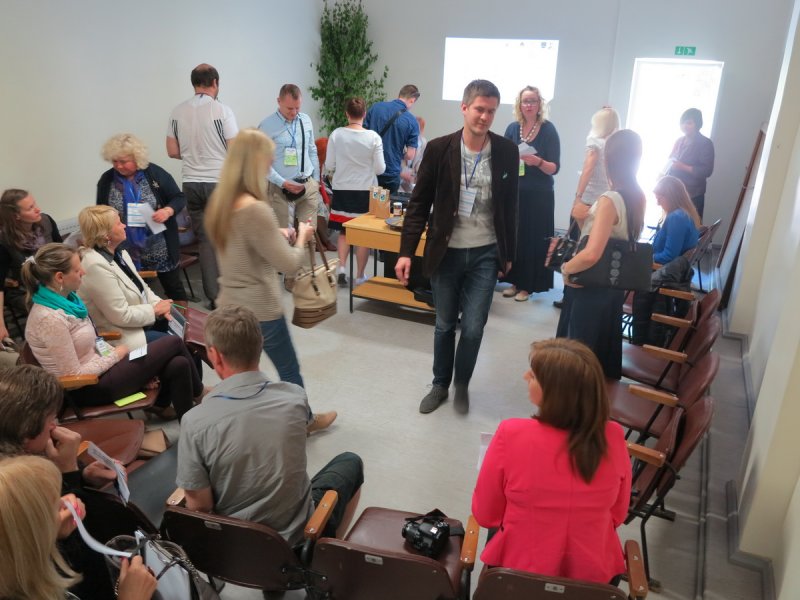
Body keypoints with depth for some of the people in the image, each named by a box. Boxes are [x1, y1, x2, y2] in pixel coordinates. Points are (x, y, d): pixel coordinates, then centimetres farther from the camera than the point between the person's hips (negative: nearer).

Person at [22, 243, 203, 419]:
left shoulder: (65, 298, -1)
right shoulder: (50, 319, -28)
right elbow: (75, 375, -23)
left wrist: (129, 361, 1)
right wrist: (116, 355, -10)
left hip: (98, 368, 8)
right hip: (89, 387, -8)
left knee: (178, 365, -6)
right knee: (173, 343, -5)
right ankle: (197, 391, 22)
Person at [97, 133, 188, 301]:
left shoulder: (155, 173, -7)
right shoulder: (106, 180, 2)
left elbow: (179, 198, -2)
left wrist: (168, 211, -22)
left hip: (159, 248, -2)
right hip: (126, 252, 2)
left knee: (173, 287, 10)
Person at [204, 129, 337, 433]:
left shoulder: (219, 201, 0)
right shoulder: (256, 210, -27)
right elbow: (290, 264, -21)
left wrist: (278, 235, 11)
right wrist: (302, 236, -3)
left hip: (231, 305, 7)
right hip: (260, 309, -7)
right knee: (289, 370, 16)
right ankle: (305, 420, 37)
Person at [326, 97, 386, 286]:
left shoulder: (336, 134, -7)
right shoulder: (373, 137, -10)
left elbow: (329, 166, -3)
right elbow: (380, 169, -7)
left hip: (342, 190, 2)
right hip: (366, 191, -1)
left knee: (344, 231, 17)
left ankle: (341, 267, 5)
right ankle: (360, 276, 14)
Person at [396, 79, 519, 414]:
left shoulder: (507, 152, -3)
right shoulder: (439, 149, -8)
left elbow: (509, 206, 5)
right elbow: (419, 203, -4)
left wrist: (508, 253, 8)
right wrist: (406, 252, -9)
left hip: (485, 254, 0)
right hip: (446, 252, 0)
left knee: (473, 327, 2)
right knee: (444, 324, 13)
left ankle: (462, 385, 27)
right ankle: (440, 384, 33)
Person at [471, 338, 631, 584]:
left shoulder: (511, 435, -28)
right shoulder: (613, 438, -20)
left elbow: (485, 515, -11)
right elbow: (617, 515, -2)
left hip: (520, 570, -2)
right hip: (594, 575, 2)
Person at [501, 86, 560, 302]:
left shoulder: (548, 130, -5)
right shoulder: (512, 128, 5)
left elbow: (554, 168, -9)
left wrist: (538, 162, -25)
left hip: (539, 195, -3)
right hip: (515, 192, 3)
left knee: (533, 239, -1)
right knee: (513, 237, 3)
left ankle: (528, 285, 11)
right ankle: (514, 281, 17)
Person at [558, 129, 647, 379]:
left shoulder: (609, 201, -25)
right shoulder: (638, 198, 0)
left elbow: (591, 254, -37)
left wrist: (566, 268, -19)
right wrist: (585, 221, 7)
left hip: (590, 288, -8)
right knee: (605, 345, 21)